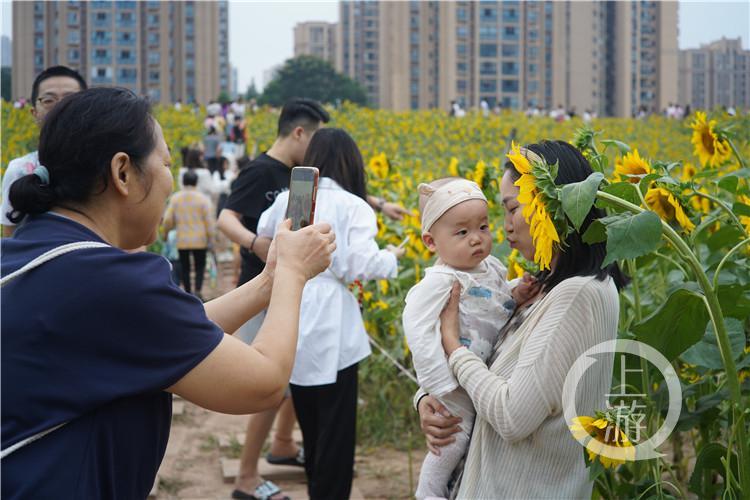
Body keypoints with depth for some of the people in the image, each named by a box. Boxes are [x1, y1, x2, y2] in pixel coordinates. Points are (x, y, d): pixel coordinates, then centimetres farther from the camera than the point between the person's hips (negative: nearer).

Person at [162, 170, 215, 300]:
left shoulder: (175, 198, -1)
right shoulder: (203, 199, -6)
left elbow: (168, 220, -2)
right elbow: (209, 221, -6)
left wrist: (166, 233, 16)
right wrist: (210, 239, 3)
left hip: (182, 241, 1)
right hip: (200, 241, -1)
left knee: (185, 268, 13)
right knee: (200, 267, 8)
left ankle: (188, 293, 14)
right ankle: (198, 291, -10)